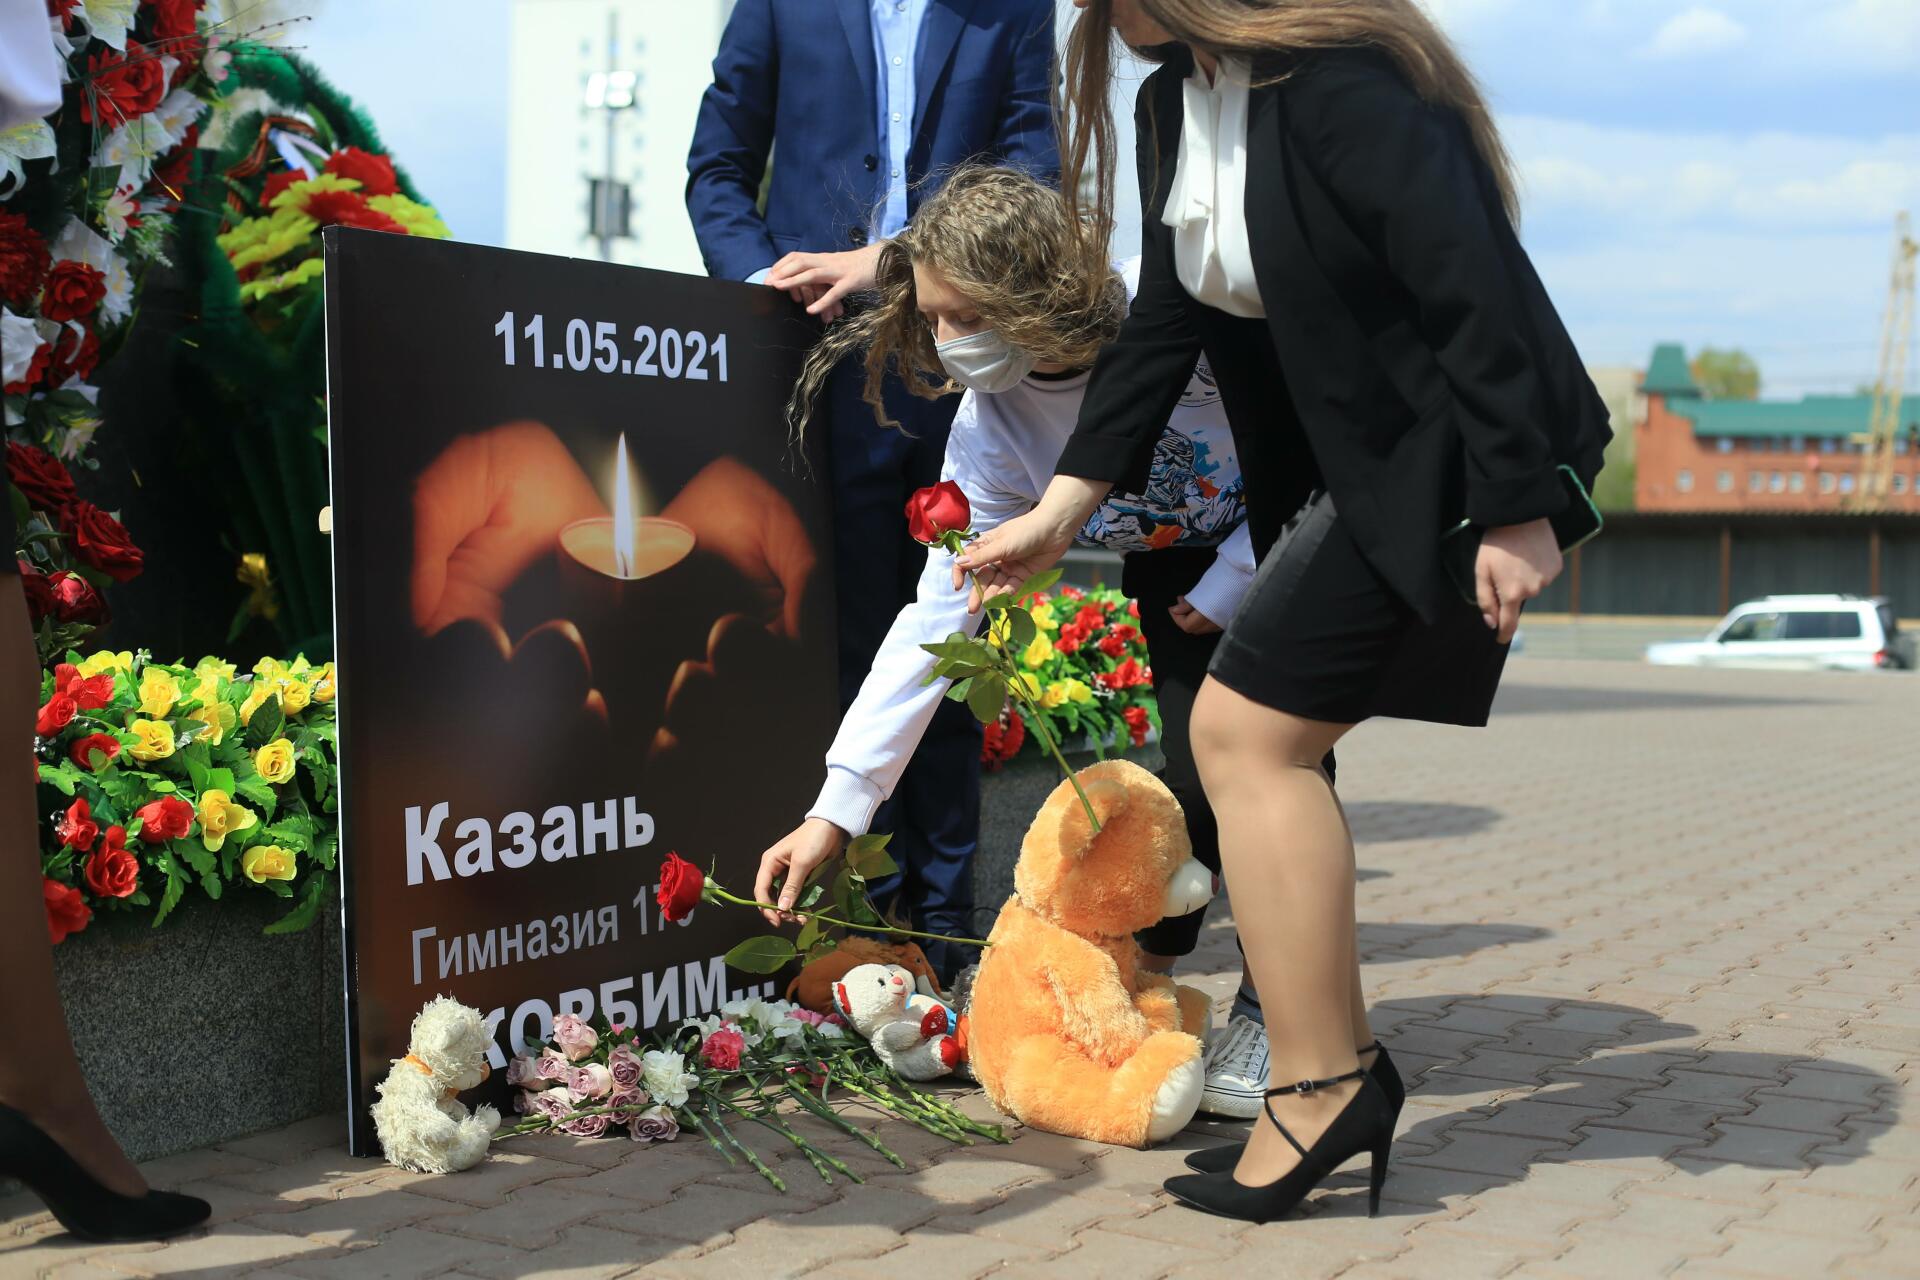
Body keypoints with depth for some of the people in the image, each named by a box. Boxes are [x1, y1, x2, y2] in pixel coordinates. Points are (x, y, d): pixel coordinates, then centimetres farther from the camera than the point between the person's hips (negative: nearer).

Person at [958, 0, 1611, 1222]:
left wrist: (1515, 513, -25)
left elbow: (1473, 284, -24)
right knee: (1273, 741, 7)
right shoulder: (1177, 102, 9)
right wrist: (1061, 507, 5)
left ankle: (1322, 1087, -2)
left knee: (1245, 728, -10)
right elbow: (1164, 320, 10)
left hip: (1453, 460, -9)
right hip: (1355, 466, 9)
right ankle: (1336, 1079, 15)